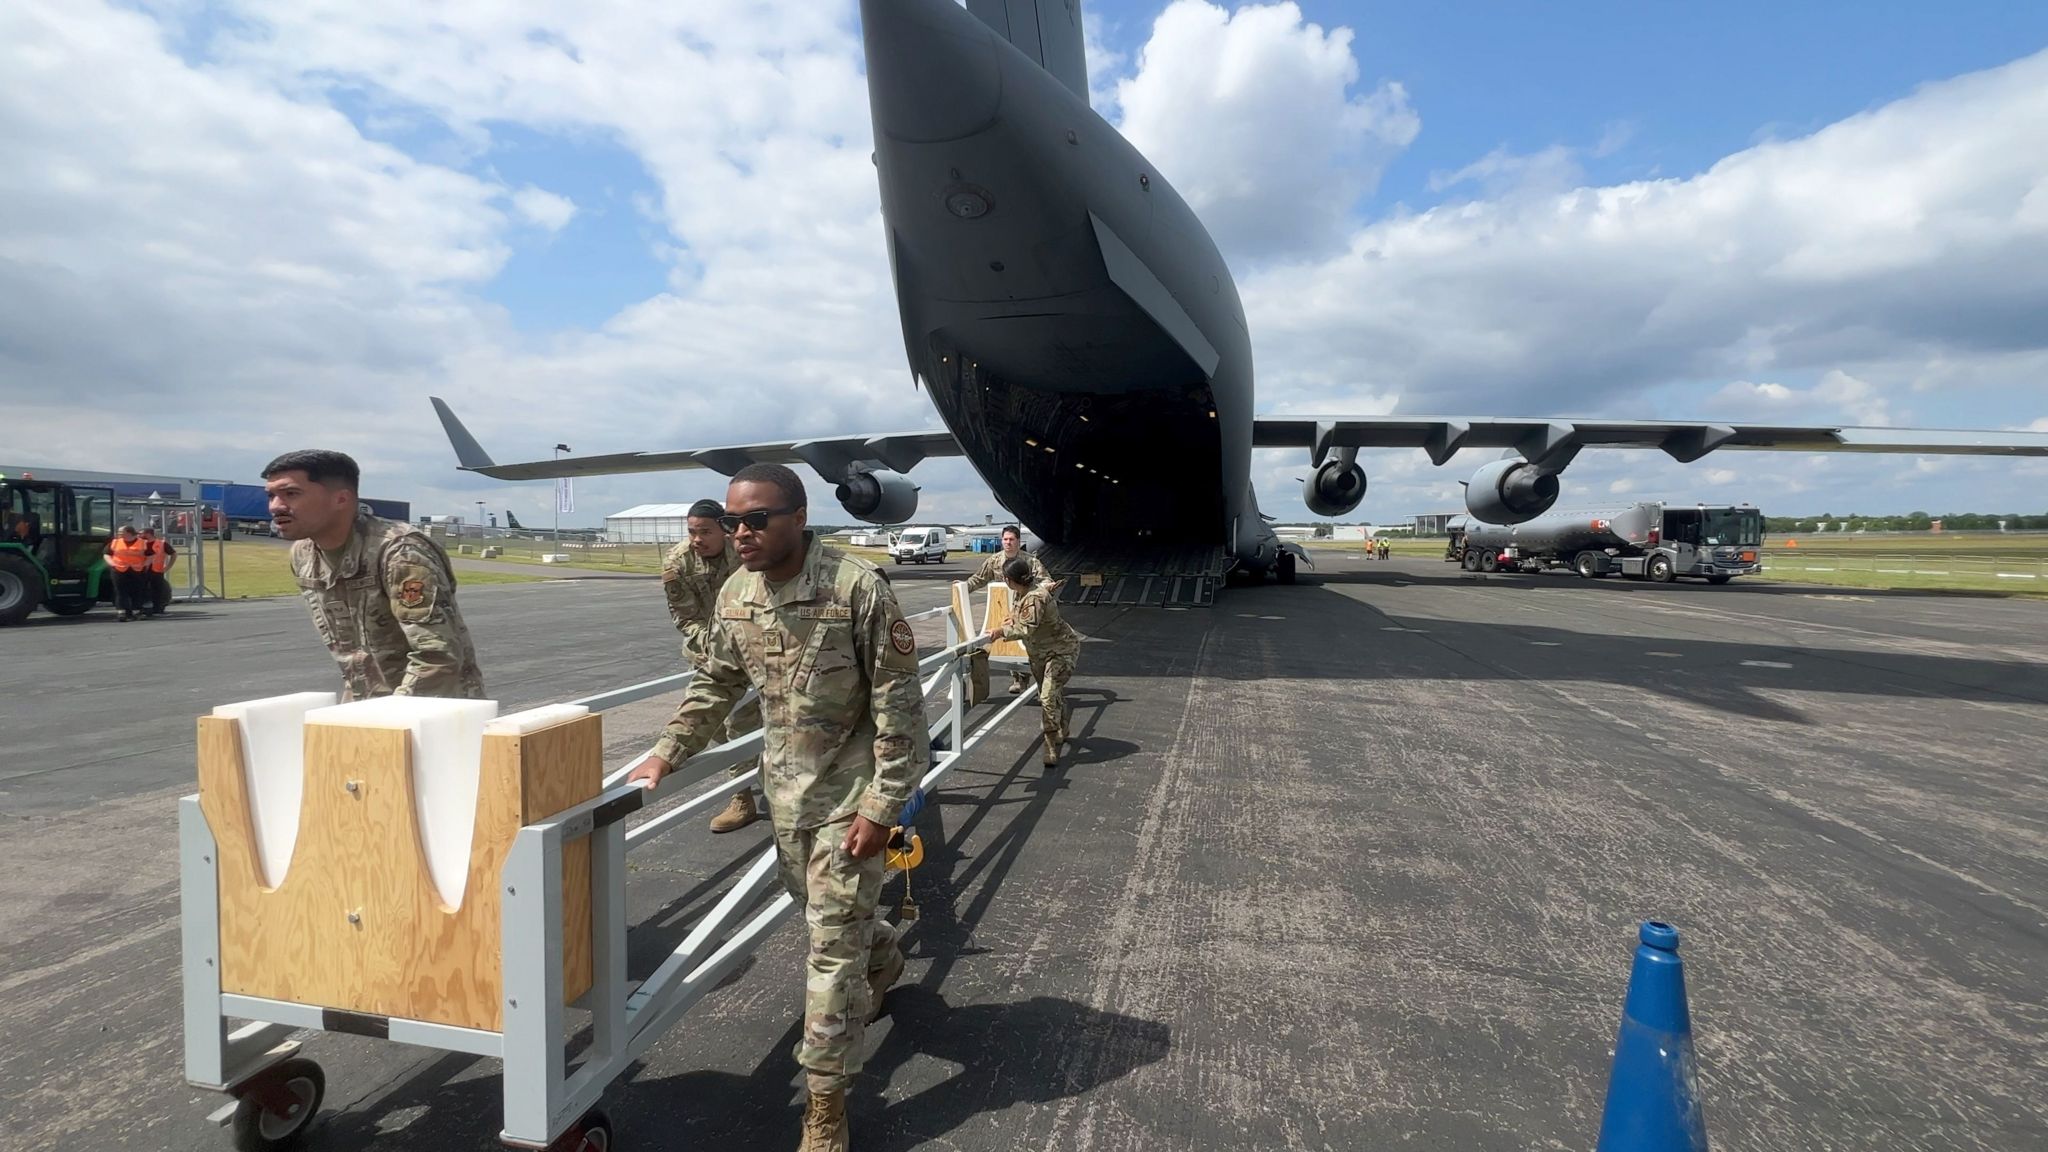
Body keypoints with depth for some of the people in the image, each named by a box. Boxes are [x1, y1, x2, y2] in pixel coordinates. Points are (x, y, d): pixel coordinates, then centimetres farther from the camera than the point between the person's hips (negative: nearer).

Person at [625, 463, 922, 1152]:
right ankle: (884, 963, 56)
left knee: (833, 939, -1)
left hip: (850, 789, -6)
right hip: (785, 787, 7)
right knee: (818, 908, 24)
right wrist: (666, 754, 6)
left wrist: (881, 805, -20)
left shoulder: (857, 587, -23)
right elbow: (715, 685, 12)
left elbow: (898, 703, -20)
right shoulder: (735, 595, -3)